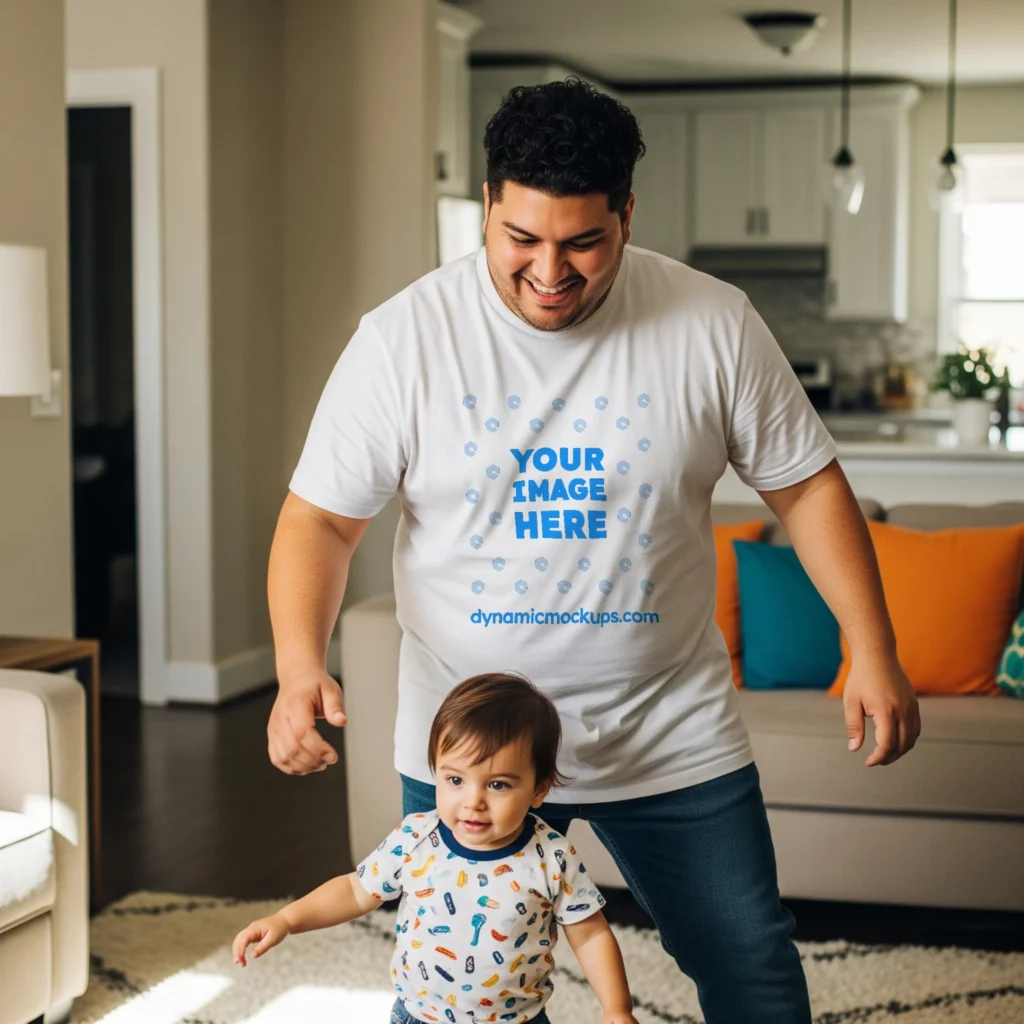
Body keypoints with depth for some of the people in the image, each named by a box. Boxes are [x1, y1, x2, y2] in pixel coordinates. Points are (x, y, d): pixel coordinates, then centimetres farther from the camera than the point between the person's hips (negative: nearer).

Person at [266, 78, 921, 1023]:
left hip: (672, 734, 1)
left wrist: (874, 653, -5)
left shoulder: (713, 325, -7)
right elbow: (320, 519, -7)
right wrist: (300, 669, -22)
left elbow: (805, 485, 1)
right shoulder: (404, 338, -10)